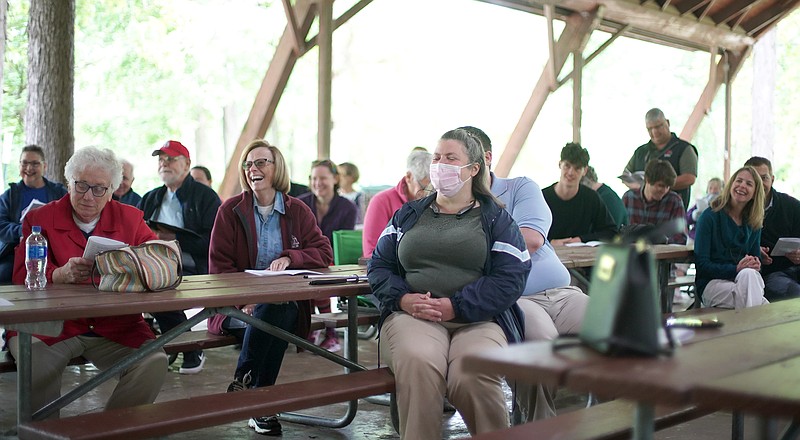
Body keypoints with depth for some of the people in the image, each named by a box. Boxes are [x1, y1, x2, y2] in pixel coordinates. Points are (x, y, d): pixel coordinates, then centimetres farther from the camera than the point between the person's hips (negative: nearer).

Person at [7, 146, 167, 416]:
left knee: (154, 363, -24)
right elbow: (22, 277, -6)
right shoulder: (39, 219, 4)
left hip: (116, 327, 2)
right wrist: (62, 274, -28)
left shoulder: (130, 219, 10)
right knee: (34, 360, -33)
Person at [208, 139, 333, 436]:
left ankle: (244, 382, -20)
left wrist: (289, 258, -15)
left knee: (276, 312, -34)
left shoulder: (297, 211, 10)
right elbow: (219, 266, -1)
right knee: (274, 311, -34)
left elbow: (324, 252, 5)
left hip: (286, 303, 1)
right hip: (240, 305, -1)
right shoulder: (230, 210, 4)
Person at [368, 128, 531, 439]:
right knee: (417, 363, -35)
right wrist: (403, 299, -5)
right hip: (411, 316, 2)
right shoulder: (407, 215, 24)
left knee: (472, 375, -34)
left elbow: (511, 278, 0)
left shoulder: (495, 218, 14)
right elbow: (378, 265, 17)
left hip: (479, 319, -1)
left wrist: (455, 306, -13)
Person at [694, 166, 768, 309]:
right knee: (747, 274, -35)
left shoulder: (754, 223, 13)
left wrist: (755, 264, -7)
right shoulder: (710, 217, -3)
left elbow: (755, 258, 19)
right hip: (711, 283, -4)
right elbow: (701, 264, -7)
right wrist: (736, 269, -19)